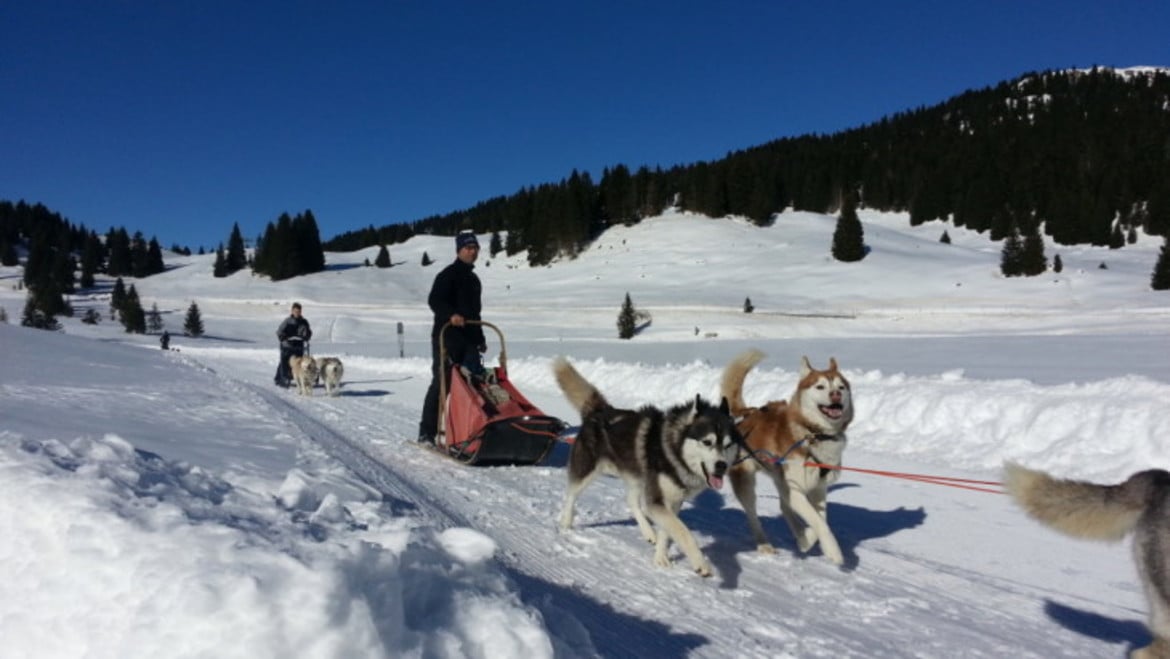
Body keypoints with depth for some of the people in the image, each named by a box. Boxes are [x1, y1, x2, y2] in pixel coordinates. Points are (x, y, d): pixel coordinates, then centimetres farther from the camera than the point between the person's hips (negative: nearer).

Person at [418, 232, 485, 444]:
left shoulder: (473, 279, 22)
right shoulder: (448, 275, -3)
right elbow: (434, 301, -17)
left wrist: (480, 338, 25)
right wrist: (451, 315, -34)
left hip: (468, 339, 8)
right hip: (447, 337, -8)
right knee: (441, 383, -7)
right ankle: (427, 432, 0)